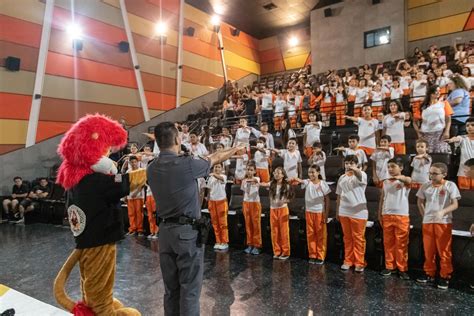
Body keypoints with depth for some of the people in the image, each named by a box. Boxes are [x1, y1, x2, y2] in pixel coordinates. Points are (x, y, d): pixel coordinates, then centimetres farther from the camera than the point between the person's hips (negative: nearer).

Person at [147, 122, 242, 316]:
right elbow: (215, 159, 2)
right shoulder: (187, 164, -16)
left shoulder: (152, 168, 1)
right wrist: (234, 150, 21)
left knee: (171, 289, 16)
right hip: (187, 231, -6)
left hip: (165, 231, 6)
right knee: (189, 289, 5)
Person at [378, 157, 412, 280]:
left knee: (401, 244, 2)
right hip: (387, 216, 4)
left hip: (401, 216, -4)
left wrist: (399, 177, -52)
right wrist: (380, 214, 9)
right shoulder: (385, 182, 10)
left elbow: (409, 180, -29)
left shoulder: (405, 181, -3)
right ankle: (390, 266, 20)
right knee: (388, 243, 10)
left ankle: (402, 268, 13)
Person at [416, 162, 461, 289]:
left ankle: (445, 277, 15)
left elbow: (455, 204, -8)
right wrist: (424, 215, 7)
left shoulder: (450, 185, -5)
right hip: (427, 222, 3)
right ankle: (429, 273, 24)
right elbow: (420, 202, 16)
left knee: (444, 251, 2)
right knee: (428, 250, 10)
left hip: (444, 223, -3)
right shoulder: (425, 186, 4)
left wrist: (442, 212, -24)